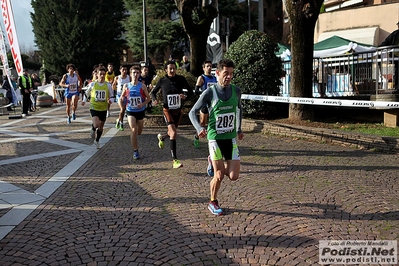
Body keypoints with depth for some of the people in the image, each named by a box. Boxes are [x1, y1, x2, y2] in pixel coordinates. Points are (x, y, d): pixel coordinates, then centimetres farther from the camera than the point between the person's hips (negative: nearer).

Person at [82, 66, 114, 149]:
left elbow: (111, 96, 3)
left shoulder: (108, 85, -4)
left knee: (101, 127, 15)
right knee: (96, 124, -24)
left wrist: (110, 100, -17)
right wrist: (84, 100, 14)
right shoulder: (92, 84, -5)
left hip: (103, 109, 2)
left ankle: (97, 141, 38)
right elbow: (87, 92, 14)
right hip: (94, 108, -2)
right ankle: (93, 129, 14)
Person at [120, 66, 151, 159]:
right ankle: (135, 151, -7)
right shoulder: (126, 86, -3)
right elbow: (122, 97, 9)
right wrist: (121, 100, -12)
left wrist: (143, 104, -19)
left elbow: (148, 98, -1)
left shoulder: (142, 86, -6)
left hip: (141, 111, 1)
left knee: (139, 132, 13)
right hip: (130, 111, -1)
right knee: (134, 130, -16)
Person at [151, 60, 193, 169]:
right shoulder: (162, 81, -4)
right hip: (167, 110, -3)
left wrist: (185, 96, -20)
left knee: (172, 132, 20)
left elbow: (190, 91, 3)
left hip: (178, 110, 3)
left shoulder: (181, 79, -2)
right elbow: (153, 92, 10)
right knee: (174, 133, -18)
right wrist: (154, 100, -11)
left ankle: (161, 137, 57)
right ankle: (175, 160, -14)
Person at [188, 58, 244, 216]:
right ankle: (213, 203, 24)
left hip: (231, 138, 4)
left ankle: (213, 162, 31)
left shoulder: (236, 91, 1)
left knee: (233, 176, 0)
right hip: (215, 137, -4)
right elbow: (192, 112, -5)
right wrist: (199, 128, -22)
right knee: (219, 175, -3)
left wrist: (239, 129, 18)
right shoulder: (210, 93, -10)